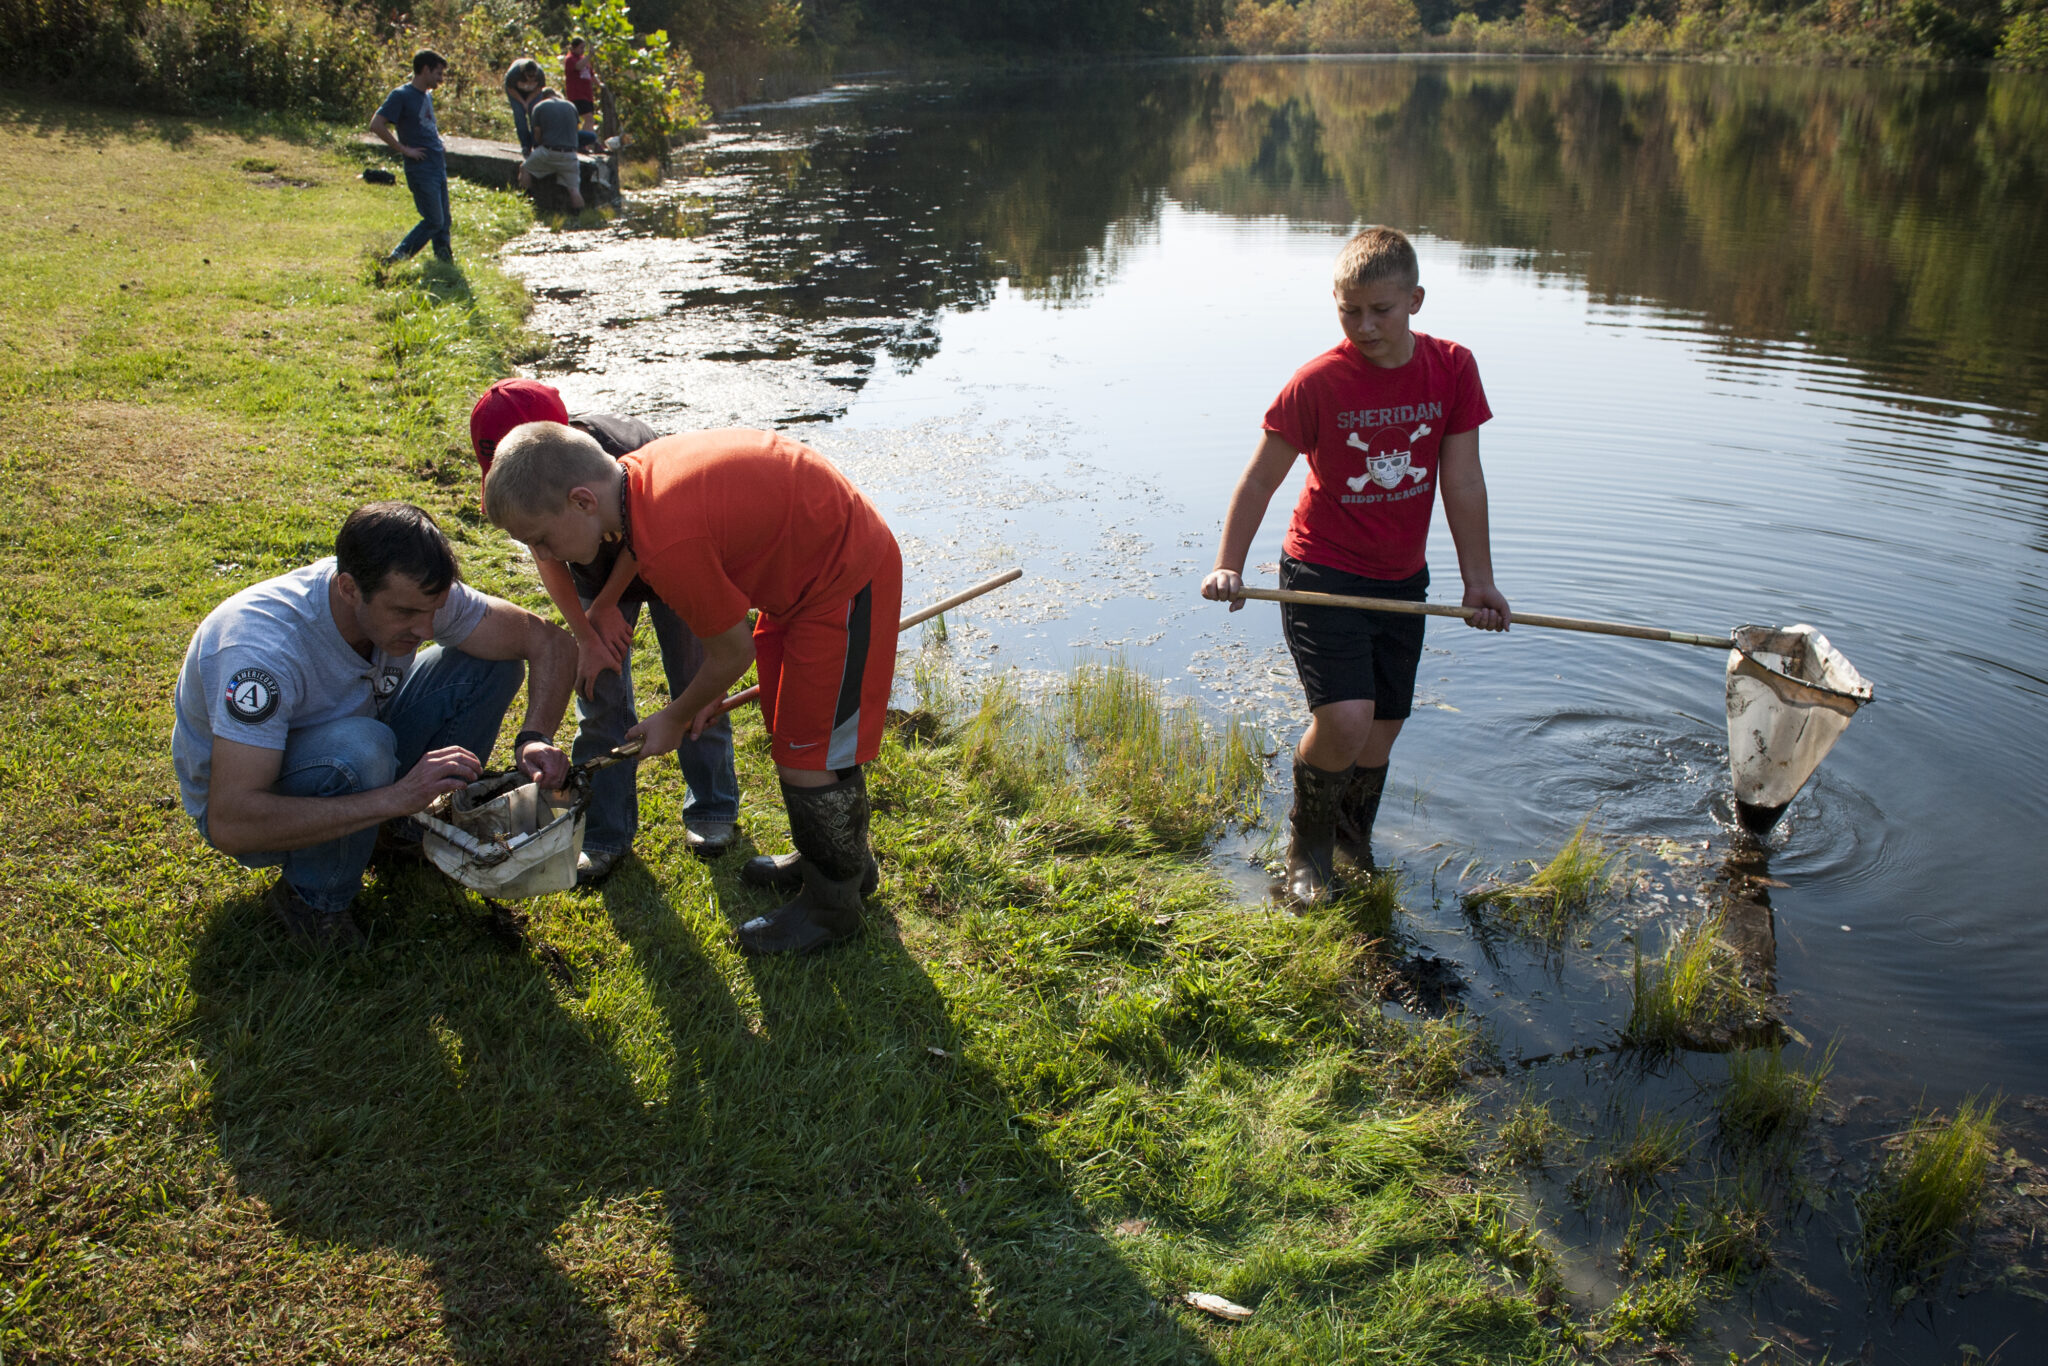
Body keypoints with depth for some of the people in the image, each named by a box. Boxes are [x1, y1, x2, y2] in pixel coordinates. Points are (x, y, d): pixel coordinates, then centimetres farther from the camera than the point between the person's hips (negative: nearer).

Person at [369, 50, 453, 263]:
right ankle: (398, 257, 0)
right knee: (434, 221, -8)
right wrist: (404, 149, -15)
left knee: (444, 221, 7)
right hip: (420, 169, -8)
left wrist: (437, 140, 14)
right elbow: (376, 125, -16)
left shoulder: (428, 95, 15)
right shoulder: (401, 96, -10)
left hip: (438, 166, 8)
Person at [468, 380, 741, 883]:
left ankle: (711, 810, 20)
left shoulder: (628, 451, -40)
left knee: (695, 687, 1)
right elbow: (548, 559, -10)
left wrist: (605, 608, -10)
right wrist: (586, 638, -13)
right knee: (600, 697, 0)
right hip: (599, 574, 3)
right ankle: (605, 833, 10)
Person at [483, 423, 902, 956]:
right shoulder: (641, 471, -6)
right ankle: (846, 861, 42)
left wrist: (677, 717, 0)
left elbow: (735, 650, -18)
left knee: (808, 757, 0)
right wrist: (706, 697, 11)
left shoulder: (669, 543, -33)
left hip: (845, 581, -10)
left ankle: (832, 903, 21)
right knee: (791, 727, 23)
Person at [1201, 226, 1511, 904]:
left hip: (1401, 581, 4)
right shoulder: (1319, 381, -14)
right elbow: (1262, 475, -7)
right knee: (1345, 721, -20)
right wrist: (1228, 566, -15)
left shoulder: (1452, 368, -4)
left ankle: (1353, 849, 38)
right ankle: (1308, 844, 10)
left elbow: (1462, 481, 0)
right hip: (1323, 573, -4)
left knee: (1381, 732, 11)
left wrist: (1479, 581, 1)